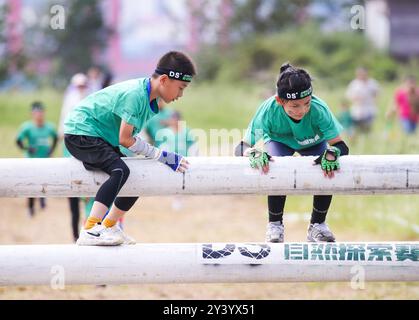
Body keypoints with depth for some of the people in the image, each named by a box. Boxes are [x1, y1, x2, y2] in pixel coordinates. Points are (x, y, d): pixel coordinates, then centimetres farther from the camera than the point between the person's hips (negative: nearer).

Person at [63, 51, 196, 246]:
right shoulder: (135, 94, -25)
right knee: (121, 171, -31)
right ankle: (89, 232, -37)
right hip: (80, 133, -10)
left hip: (101, 139, 10)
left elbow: (131, 137, 10)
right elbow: (125, 139, -24)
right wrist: (161, 155, -18)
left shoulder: (150, 98, 4)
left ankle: (108, 227, 29)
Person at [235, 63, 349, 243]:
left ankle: (318, 225, -1)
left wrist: (331, 153, -58)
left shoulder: (318, 109, -40)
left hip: (313, 143, 1)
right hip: (280, 142, -1)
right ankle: (275, 225, -5)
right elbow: (242, 148, -32)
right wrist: (253, 153, -55)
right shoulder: (269, 110, -39)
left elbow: (340, 145, -36)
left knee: (328, 169, -25)